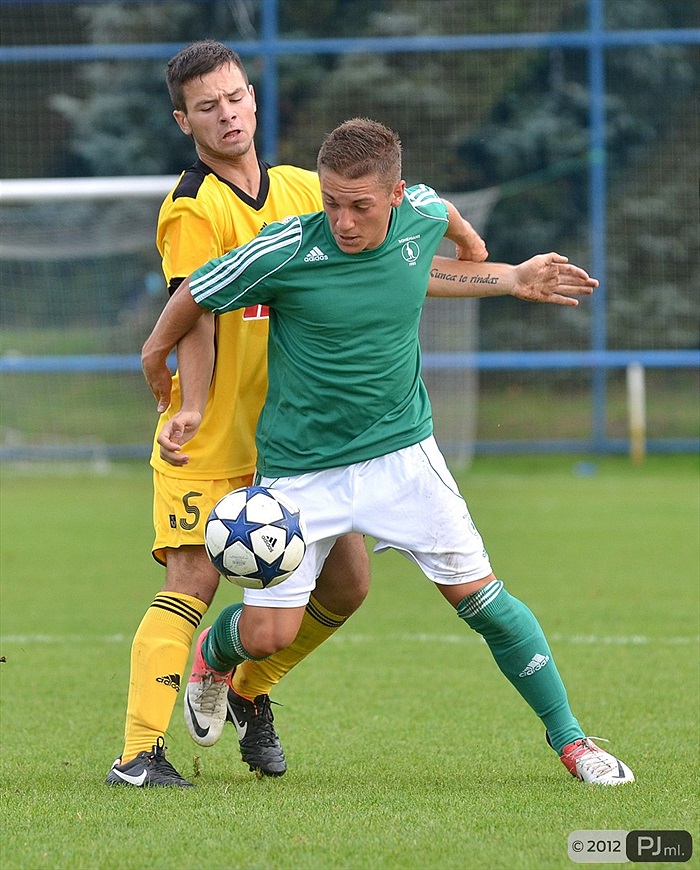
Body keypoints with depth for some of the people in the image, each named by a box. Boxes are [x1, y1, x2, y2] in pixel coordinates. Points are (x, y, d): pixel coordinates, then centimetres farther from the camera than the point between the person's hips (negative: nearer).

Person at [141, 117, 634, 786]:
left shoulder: (421, 217, -9)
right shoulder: (286, 251, -20)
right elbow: (194, 296, -4)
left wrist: (507, 274, 38)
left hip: (402, 453, 2)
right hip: (298, 469, -2)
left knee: (478, 594, -3)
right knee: (266, 634, -2)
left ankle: (568, 739, 11)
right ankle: (211, 655, 35)